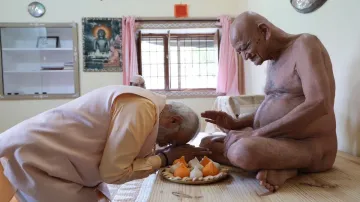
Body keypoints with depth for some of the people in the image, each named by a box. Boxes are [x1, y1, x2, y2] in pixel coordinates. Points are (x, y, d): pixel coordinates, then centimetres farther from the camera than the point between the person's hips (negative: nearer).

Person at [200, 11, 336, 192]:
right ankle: (277, 169, -10)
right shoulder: (273, 61, 17)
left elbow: (319, 105, -24)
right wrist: (235, 123, 3)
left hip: (310, 146, -10)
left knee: (242, 151, -38)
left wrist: (257, 133, -23)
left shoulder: (304, 44, -10)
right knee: (206, 144, 3)